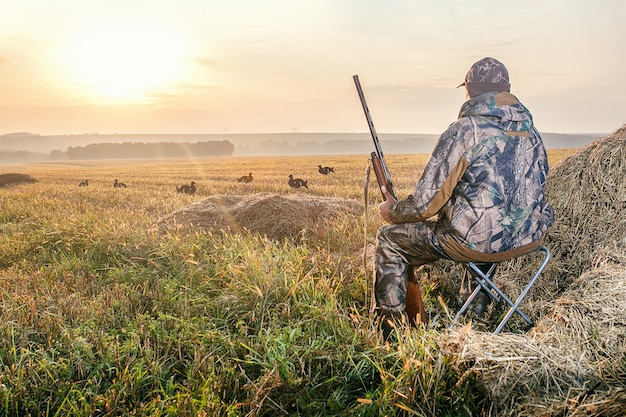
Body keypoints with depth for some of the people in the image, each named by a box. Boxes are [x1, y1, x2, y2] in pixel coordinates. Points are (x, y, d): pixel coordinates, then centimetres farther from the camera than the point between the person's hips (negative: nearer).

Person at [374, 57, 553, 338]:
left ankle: (387, 331, 16)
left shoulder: (464, 131, -15)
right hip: (529, 238, 8)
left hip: (478, 241, -7)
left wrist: (393, 211, 6)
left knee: (389, 239, 10)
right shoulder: (530, 129, 7)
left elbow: (426, 203, -14)